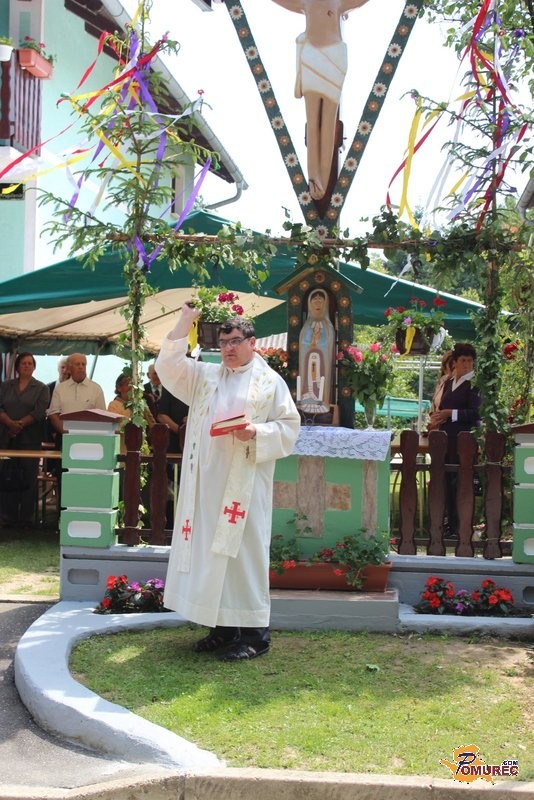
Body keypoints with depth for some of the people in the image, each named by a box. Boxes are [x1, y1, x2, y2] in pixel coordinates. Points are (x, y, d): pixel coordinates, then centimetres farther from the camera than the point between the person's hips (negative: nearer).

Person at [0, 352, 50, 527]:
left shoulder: (41, 389, 6)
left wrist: (20, 424, -14)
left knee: (28, 478, -2)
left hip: (30, 439, -2)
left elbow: (39, 412, -6)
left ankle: (26, 518, 2)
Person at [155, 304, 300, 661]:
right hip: (207, 481, 5)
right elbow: (169, 367, 6)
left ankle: (254, 632, 2)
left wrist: (256, 433, -18)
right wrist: (185, 324, -2)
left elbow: (289, 427, 0)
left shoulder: (270, 381, 2)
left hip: (245, 484, -5)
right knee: (210, 549, 6)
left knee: (243, 551, -5)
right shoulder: (205, 375, 15)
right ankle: (222, 627, 16)